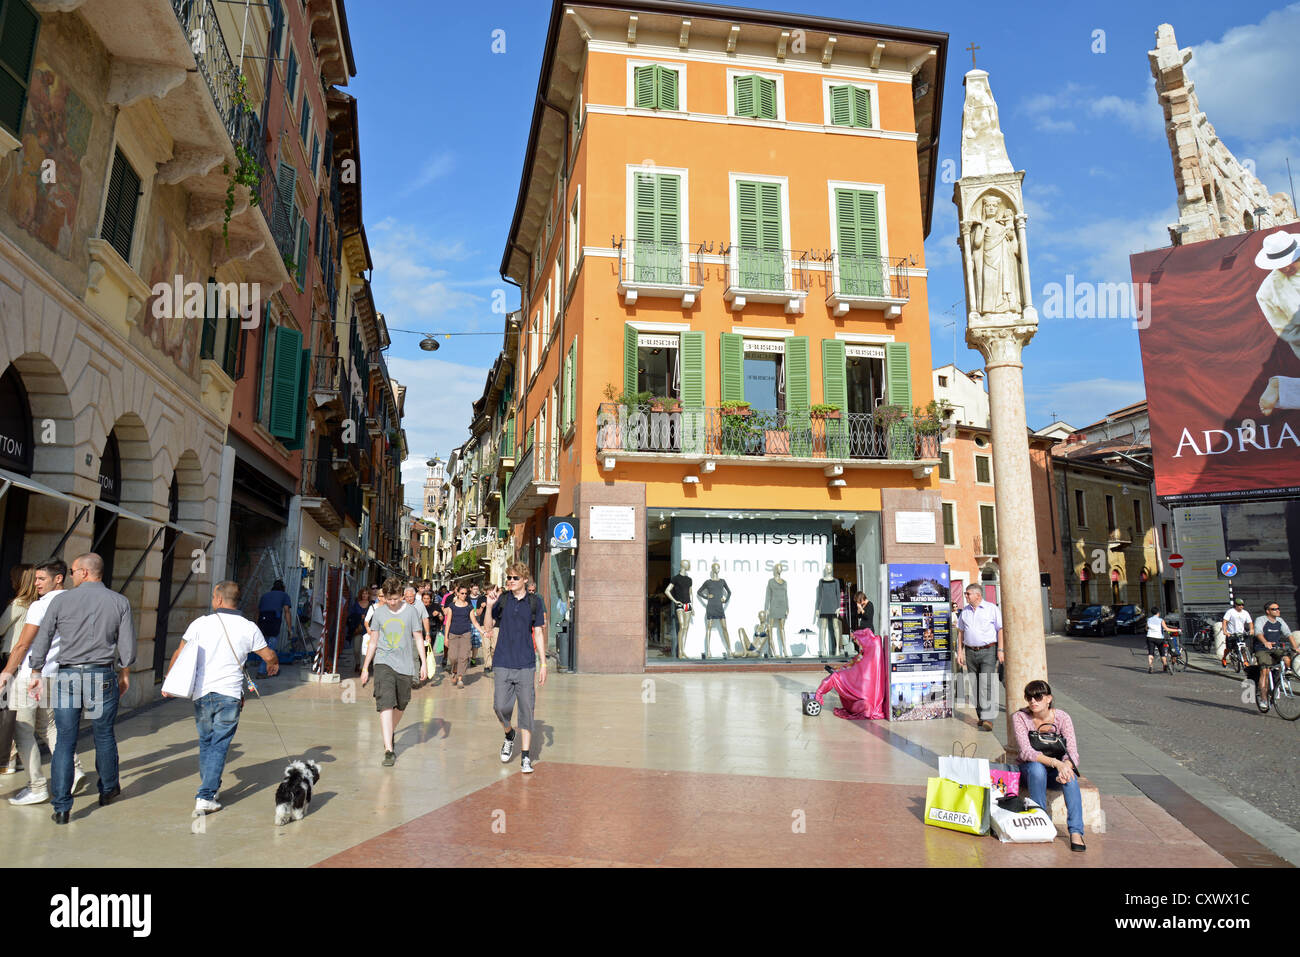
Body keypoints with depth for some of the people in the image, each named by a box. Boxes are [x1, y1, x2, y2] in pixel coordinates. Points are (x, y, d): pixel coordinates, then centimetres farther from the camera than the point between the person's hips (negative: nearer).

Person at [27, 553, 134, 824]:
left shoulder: (62, 601, -1)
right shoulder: (119, 602, 0)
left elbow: (41, 641, 3)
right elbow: (127, 647, 1)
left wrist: (35, 674, 14)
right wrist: (124, 674, 14)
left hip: (66, 676, 0)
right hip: (102, 676, 0)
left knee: (65, 741, 4)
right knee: (104, 735, 14)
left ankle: (61, 807, 4)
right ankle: (108, 789, 30)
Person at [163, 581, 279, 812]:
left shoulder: (200, 624, -1)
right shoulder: (249, 628, -1)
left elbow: (179, 654, 2)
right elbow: (269, 656, 8)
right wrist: (273, 665, 31)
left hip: (202, 693, 2)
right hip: (230, 695, -1)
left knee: (205, 743, 18)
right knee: (219, 746, 4)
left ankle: (209, 789, 30)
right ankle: (205, 797, -2)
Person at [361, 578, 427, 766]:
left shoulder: (411, 611, 1)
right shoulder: (379, 613, 5)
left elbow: (418, 638, 5)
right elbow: (373, 642, 12)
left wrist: (423, 663, -2)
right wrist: (365, 668, 12)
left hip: (405, 665, 1)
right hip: (383, 662, 0)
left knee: (400, 705, 11)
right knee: (386, 704, -14)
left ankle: (391, 733, 39)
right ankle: (388, 750, -15)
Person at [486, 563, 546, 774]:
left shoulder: (534, 602, 4)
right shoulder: (502, 600, 4)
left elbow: (538, 633, 7)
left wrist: (543, 664, 4)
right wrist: (489, 606, -15)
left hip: (526, 664, 0)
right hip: (503, 663, 1)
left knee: (526, 708, 0)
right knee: (500, 706, -2)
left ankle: (526, 756, 9)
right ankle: (509, 735, 30)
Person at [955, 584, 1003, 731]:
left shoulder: (992, 608, 0)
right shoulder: (964, 611, 13)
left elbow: (1000, 630, -1)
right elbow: (961, 632, 17)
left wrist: (1000, 650, -10)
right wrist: (959, 652, 10)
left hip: (988, 651, -5)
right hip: (970, 652, 5)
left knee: (987, 685, -13)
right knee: (975, 686, 6)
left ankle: (988, 719, -15)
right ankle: (981, 716, 16)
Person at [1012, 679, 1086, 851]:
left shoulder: (1061, 717, -11)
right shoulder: (1020, 717, -15)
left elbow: (1072, 752, -18)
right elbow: (1026, 752, -26)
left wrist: (1065, 767, -40)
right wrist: (1055, 762, -40)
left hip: (1055, 771, 1)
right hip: (1030, 769, -1)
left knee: (1069, 775, -32)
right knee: (1037, 768, -36)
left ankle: (1076, 832, -31)